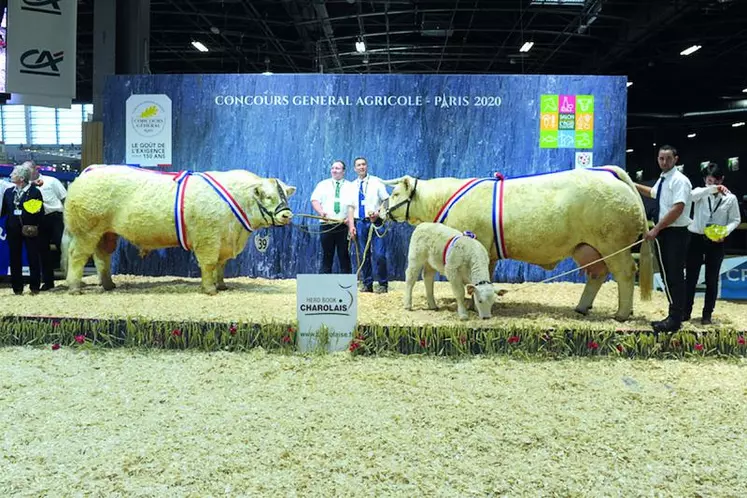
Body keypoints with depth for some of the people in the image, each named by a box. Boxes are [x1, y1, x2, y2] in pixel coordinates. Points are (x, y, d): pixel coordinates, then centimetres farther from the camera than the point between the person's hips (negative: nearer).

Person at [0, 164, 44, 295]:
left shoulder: (35, 192, -3)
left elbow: (41, 212, -3)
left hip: (30, 230, -4)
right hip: (13, 230, 4)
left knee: (33, 258, 2)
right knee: (15, 259, 7)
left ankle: (34, 287, 12)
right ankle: (17, 288, 15)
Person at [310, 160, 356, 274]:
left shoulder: (350, 186, 9)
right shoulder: (323, 184, 14)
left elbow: (351, 206, -2)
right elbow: (314, 200, 2)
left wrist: (351, 225, -15)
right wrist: (321, 212, -19)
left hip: (344, 226, -1)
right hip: (327, 225, 1)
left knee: (344, 256, -1)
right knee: (327, 256, 3)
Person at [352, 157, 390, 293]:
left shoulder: (376, 182, 4)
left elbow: (387, 200, 2)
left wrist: (379, 213, -14)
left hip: (375, 221, -3)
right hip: (360, 222, 3)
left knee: (379, 255, -10)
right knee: (363, 255, 6)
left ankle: (383, 284, 2)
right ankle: (366, 284, 16)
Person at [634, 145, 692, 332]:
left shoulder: (679, 180, -14)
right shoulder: (662, 180, 13)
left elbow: (678, 209, -23)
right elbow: (653, 193, 37)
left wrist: (656, 229, -23)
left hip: (676, 234, -9)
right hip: (663, 233, 9)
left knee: (675, 277, -5)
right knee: (667, 276, 12)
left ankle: (675, 320, 1)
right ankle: (673, 316, 22)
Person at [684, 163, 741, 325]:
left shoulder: (730, 198, -2)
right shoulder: (701, 192, -2)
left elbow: (735, 220, 1)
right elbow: (692, 195, -26)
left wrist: (725, 232, -16)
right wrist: (712, 189, -37)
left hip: (716, 242, 0)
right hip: (696, 238, 0)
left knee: (712, 279, 7)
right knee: (691, 277, 5)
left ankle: (707, 314, 18)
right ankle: (686, 311, 15)